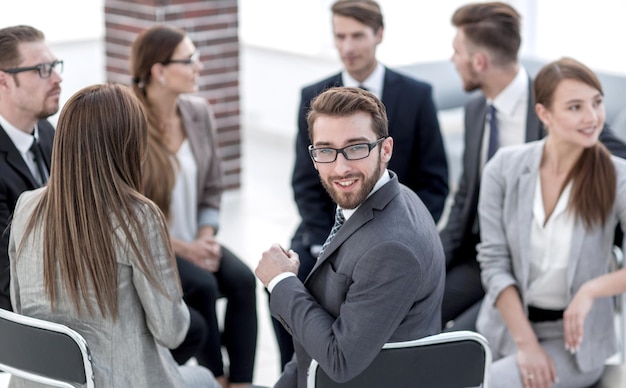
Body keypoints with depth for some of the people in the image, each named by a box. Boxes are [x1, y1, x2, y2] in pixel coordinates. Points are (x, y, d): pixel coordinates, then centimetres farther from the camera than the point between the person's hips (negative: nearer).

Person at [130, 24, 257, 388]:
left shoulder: (199, 112, 1)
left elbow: (212, 189, 8)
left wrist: (205, 237, -9)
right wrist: (180, 248, -18)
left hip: (194, 240, 5)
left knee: (242, 279, -22)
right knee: (202, 285, -28)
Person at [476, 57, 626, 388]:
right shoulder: (504, 168, -5)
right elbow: (494, 261, -7)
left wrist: (591, 290, -26)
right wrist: (526, 343, -13)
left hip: (574, 338, -3)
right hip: (506, 327, 3)